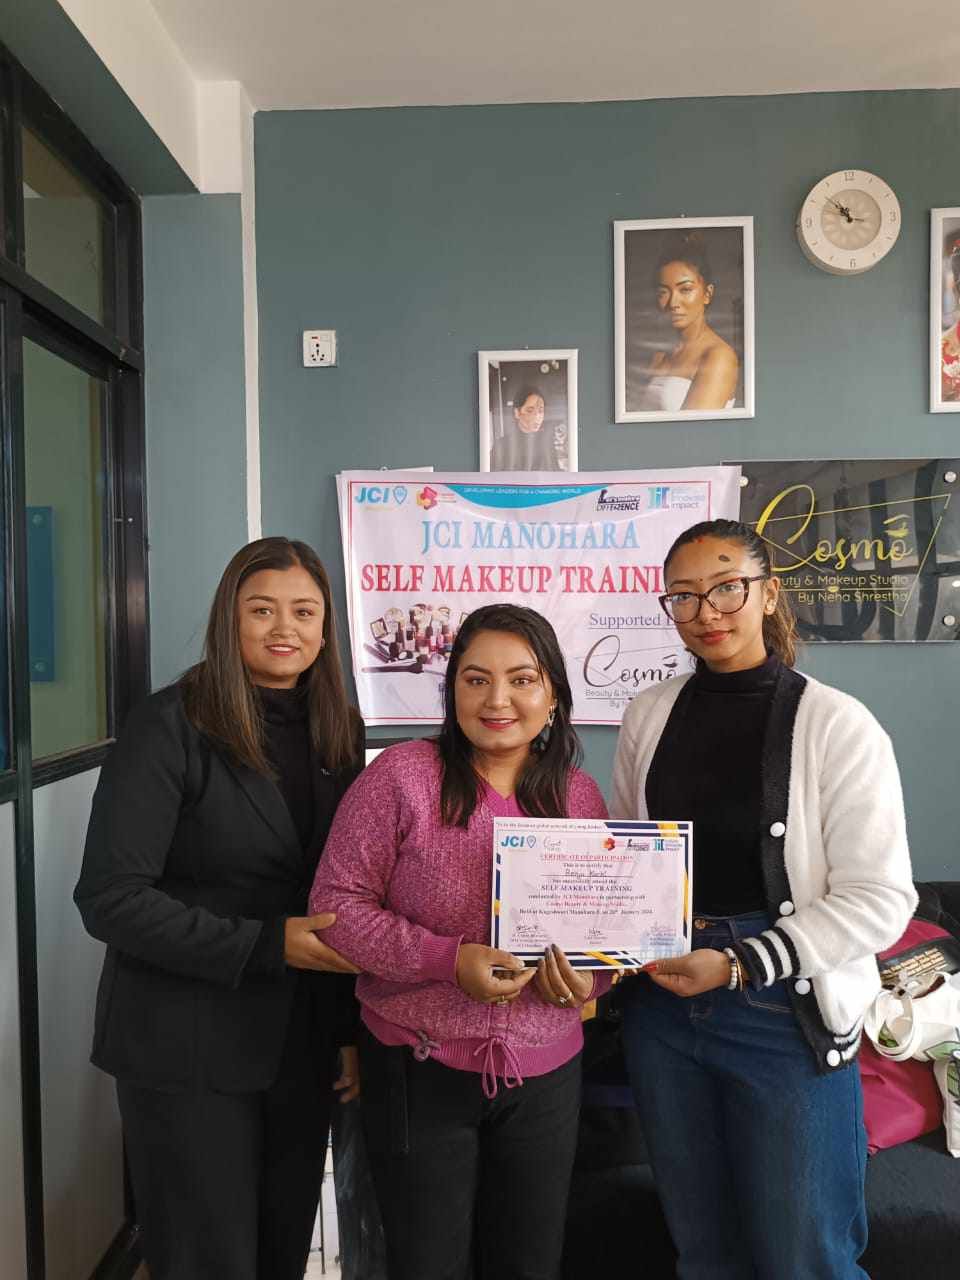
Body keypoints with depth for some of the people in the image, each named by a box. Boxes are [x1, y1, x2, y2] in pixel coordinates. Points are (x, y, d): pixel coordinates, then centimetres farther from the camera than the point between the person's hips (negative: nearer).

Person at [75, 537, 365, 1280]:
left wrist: (354, 1027, 5)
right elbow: (110, 898, -17)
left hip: (302, 1042, 5)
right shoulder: (171, 727, -13)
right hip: (187, 1049, -5)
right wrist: (265, 944, -22)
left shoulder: (340, 732, 3)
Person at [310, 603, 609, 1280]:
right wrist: (447, 960, -22)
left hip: (546, 1072, 4)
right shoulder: (402, 775, -12)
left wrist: (588, 977, -12)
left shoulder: (579, 793, 0)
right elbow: (336, 904, -11)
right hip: (420, 1068, -3)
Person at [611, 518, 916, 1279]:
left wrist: (738, 966, -19)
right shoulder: (649, 714, 1)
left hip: (786, 1015, -3)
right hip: (662, 1006, 4)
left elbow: (880, 900, -13)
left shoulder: (836, 724, -11)